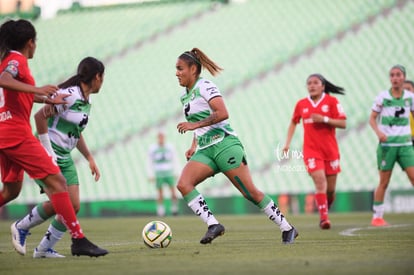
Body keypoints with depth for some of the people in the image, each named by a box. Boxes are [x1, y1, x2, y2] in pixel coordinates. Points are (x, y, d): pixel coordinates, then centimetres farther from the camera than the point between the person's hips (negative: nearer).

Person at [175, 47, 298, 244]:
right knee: (183, 184, -17)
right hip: (205, 150, 8)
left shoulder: (204, 86, -8)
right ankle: (213, 225, -20)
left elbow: (222, 113, -21)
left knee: (250, 193, -7)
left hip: (224, 145, -8)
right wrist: (193, 146, 16)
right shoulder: (185, 95, 18)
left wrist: (194, 125, -22)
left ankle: (287, 228, 4)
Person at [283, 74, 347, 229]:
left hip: (330, 150, 0)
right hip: (311, 151, 0)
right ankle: (324, 217, -18)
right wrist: (287, 143, 15)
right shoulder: (301, 104, 6)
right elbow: (293, 123, 21)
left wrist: (324, 119, -17)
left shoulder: (331, 101, -1)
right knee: (320, 181, -19)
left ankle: (325, 210, 32)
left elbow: (343, 123, -6)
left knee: (330, 189, 4)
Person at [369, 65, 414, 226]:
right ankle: (377, 216, 13)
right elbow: (372, 118, 0)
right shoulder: (382, 97, -3)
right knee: (384, 182, 2)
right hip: (387, 144, -2)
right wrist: (378, 132, -17)